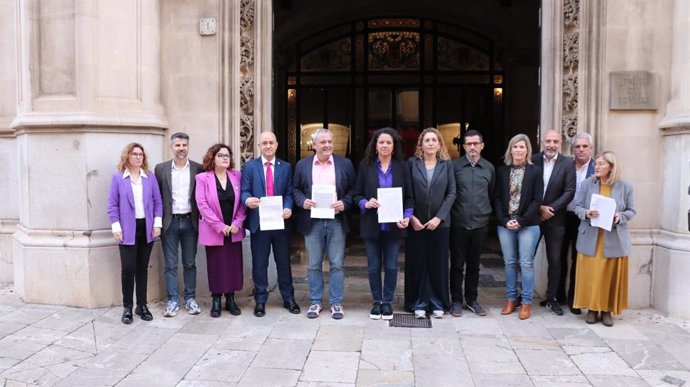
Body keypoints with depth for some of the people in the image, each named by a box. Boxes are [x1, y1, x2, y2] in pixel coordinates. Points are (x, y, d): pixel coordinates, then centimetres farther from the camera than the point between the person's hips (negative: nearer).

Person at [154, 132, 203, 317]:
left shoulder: (198, 168, 1)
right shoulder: (161, 168, 2)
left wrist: (200, 219, -3)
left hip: (190, 221, 0)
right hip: (169, 222, 0)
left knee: (190, 263, 9)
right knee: (170, 264, 5)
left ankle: (190, 298, 19)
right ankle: (173, 300, 14)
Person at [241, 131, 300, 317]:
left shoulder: (286, 167, 8)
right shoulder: (249, 166, 5)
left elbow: (289, 192, 4)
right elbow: (244, 190, -2)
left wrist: (288, 208, -16)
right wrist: (248, 200, -25)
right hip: (259, 222, -1)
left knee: (284, 262, 10)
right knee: (259, 264, 6)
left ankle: (288, 298, 22)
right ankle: (260, 300, 18)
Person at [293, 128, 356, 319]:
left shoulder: (345, 164, 4)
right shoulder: (302, 165, 7)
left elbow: (353, 189, 5)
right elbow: (295, 189, 9)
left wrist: (345, 204, -12)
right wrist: (303, 201, -9)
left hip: (336, 221, -1)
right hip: (312, 221, 1)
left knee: (336, 265, 3)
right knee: (314, 265, 8)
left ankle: (336, 303, 14)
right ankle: (316, 302, 20)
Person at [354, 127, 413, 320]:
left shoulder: (402, 167, 3)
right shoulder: (365, 165, 2)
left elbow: (409, 197, 4)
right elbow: (357, 194, 4)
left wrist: (407, 216, -12)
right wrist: (365, 204, -16)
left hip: (393, 224, 0)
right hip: (371, 224, 0)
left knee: (391, 266, 5)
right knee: (374, 266, 7)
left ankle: (387, 302, 19)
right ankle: (376, 302, 21)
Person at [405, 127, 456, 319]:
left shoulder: (447, 164, 4)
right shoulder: (412, 163, 2)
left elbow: (452, 193, 0)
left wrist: (439, 217, -9)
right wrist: (411, 217, -10)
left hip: (440, 222, 1)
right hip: (416, 222, 0)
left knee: (438, 264, 6)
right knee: (417, 264, 4)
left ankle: (438, 303, 17)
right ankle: (419, 303, 14)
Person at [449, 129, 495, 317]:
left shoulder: (489, 168, 6)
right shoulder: (454, 165, -3)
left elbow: (492, 195, 13)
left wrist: (488, 213, 10)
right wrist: (451, 213, 0)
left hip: (480, 224, 2)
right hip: (458, 223, -2)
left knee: (474, 264, 12)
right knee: (457, 264, 5)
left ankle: (472, 300, 24)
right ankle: (456, 300, 17)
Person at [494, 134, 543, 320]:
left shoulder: (535, 171, 0)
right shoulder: (502, 171, 7)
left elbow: (537, 200, -4)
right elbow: (497, 198, 5)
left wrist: (521, 221, -12)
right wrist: (504, 220, -7)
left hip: (528, 225, -2)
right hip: (505, 224, 2)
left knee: (526, 263, 1)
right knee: (509, 262, 9)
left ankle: (526, 302, 10)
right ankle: (511, 299, 20)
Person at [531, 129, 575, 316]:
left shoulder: (568, 163, -3)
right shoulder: (532, 161, -2)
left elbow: (569, 192, -7)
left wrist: (551, 209, -13)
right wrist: (539, 208, -12)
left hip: (555, 219, 0)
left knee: (555, 260, 5)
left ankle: (551, 299, 17)